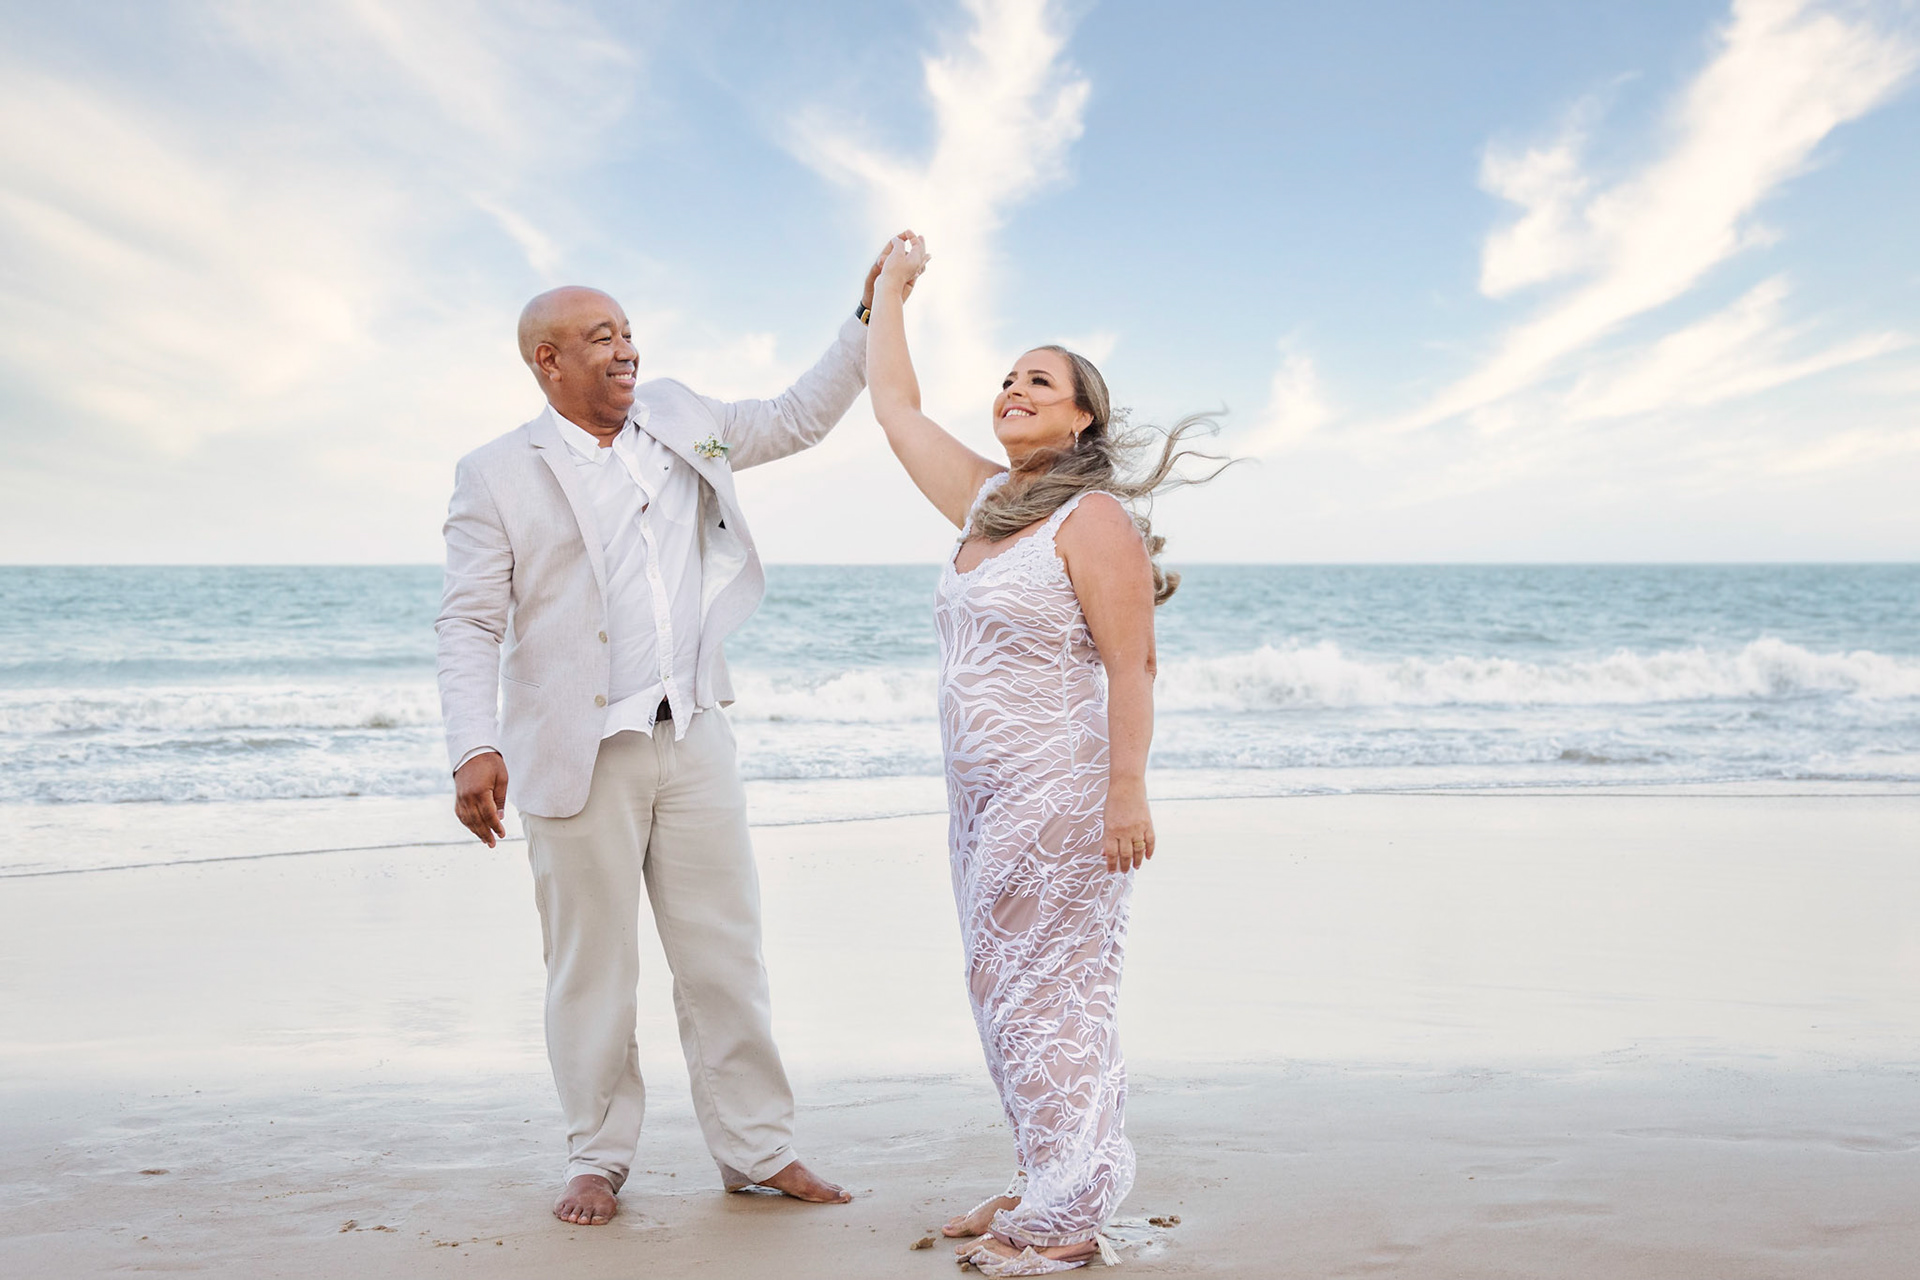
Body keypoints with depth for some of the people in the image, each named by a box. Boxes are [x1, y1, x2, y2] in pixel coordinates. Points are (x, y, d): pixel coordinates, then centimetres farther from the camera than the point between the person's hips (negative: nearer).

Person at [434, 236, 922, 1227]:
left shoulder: (677, 420, 12)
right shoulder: (496, 476, -1)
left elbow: (797, 418, 20)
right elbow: (470, 624, -5)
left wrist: (869, 318, 10)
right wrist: (474, 749, -18)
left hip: (692, 738, 4)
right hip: (580, 755, -4)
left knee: (725, 952, 6)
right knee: (592, 965, 4)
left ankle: (757, 1148, 15)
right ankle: (597, 1159, 18)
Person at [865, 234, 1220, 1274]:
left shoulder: (1094, 517, -11)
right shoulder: (985, 501, 13)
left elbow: (1131, 667, -17)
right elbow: (896, 407, 23)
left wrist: (1127, 790, -24)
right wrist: (889, 291, 30)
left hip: (1058, 791, -9)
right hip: (983, 794, 9)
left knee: (1044, 992, -6)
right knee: (1006, 989, 12)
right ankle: (1046, 1188, 22)